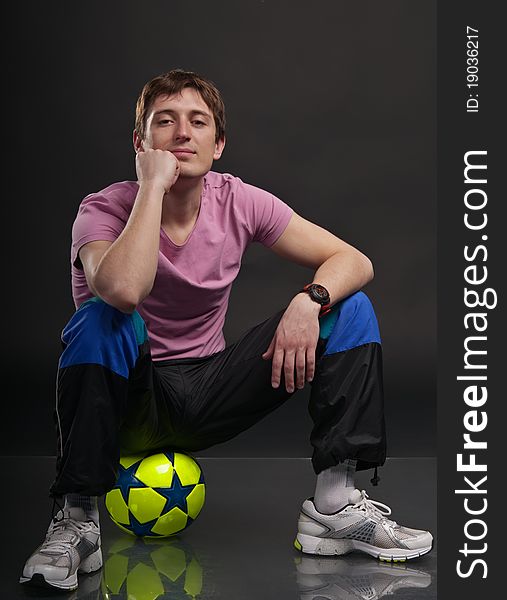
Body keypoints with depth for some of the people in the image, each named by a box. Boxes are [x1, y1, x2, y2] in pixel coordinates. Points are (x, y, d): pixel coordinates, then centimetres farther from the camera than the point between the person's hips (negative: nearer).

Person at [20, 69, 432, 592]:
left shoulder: (239, 203, -5)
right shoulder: (105, 209, -15)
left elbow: (354, 262, -6)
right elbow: (123, 290, -39)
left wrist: (310, 299, -27)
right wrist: (153, 185, -30)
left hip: (208, 399, 4)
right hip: (130, 400, -3)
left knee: (351, 309, -10)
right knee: (101, 319, -36)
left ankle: (335, 505, -14)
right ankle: (77, 521, -24)